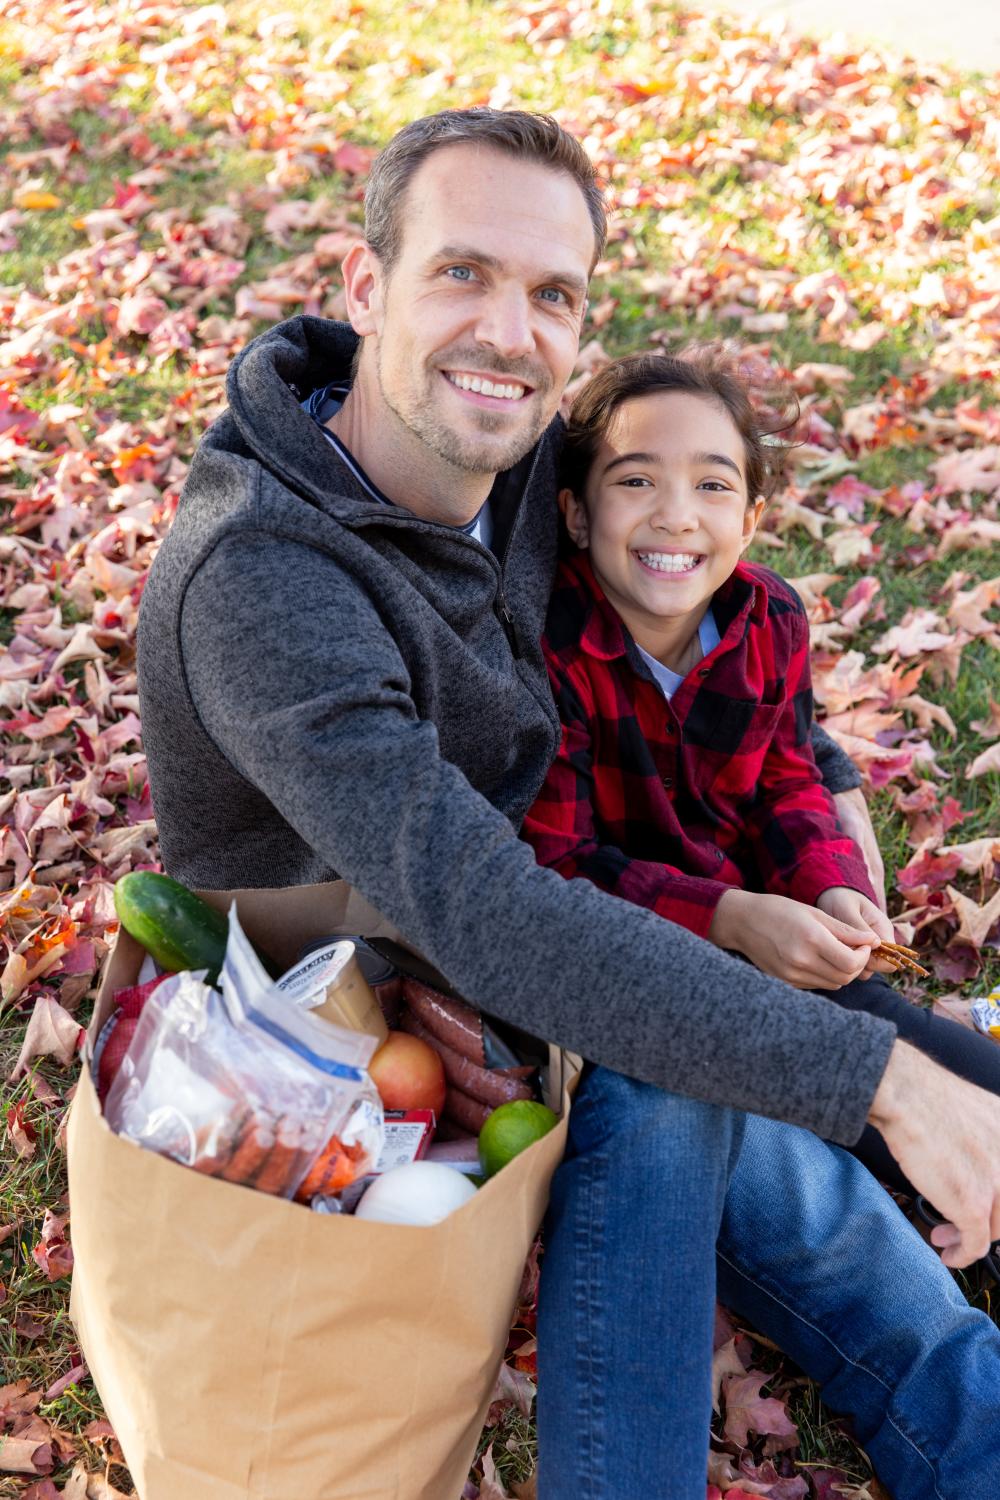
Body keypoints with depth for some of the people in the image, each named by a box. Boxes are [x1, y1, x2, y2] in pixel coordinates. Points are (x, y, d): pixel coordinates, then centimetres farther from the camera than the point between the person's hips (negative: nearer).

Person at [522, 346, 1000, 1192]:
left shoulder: (771, 620, -3)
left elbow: (785, 787, 9)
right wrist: (729, 918, -31)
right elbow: (552, 869, -20)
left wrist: (833, 891, -12)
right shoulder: (545, 646, -22)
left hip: (762, 945, 7)